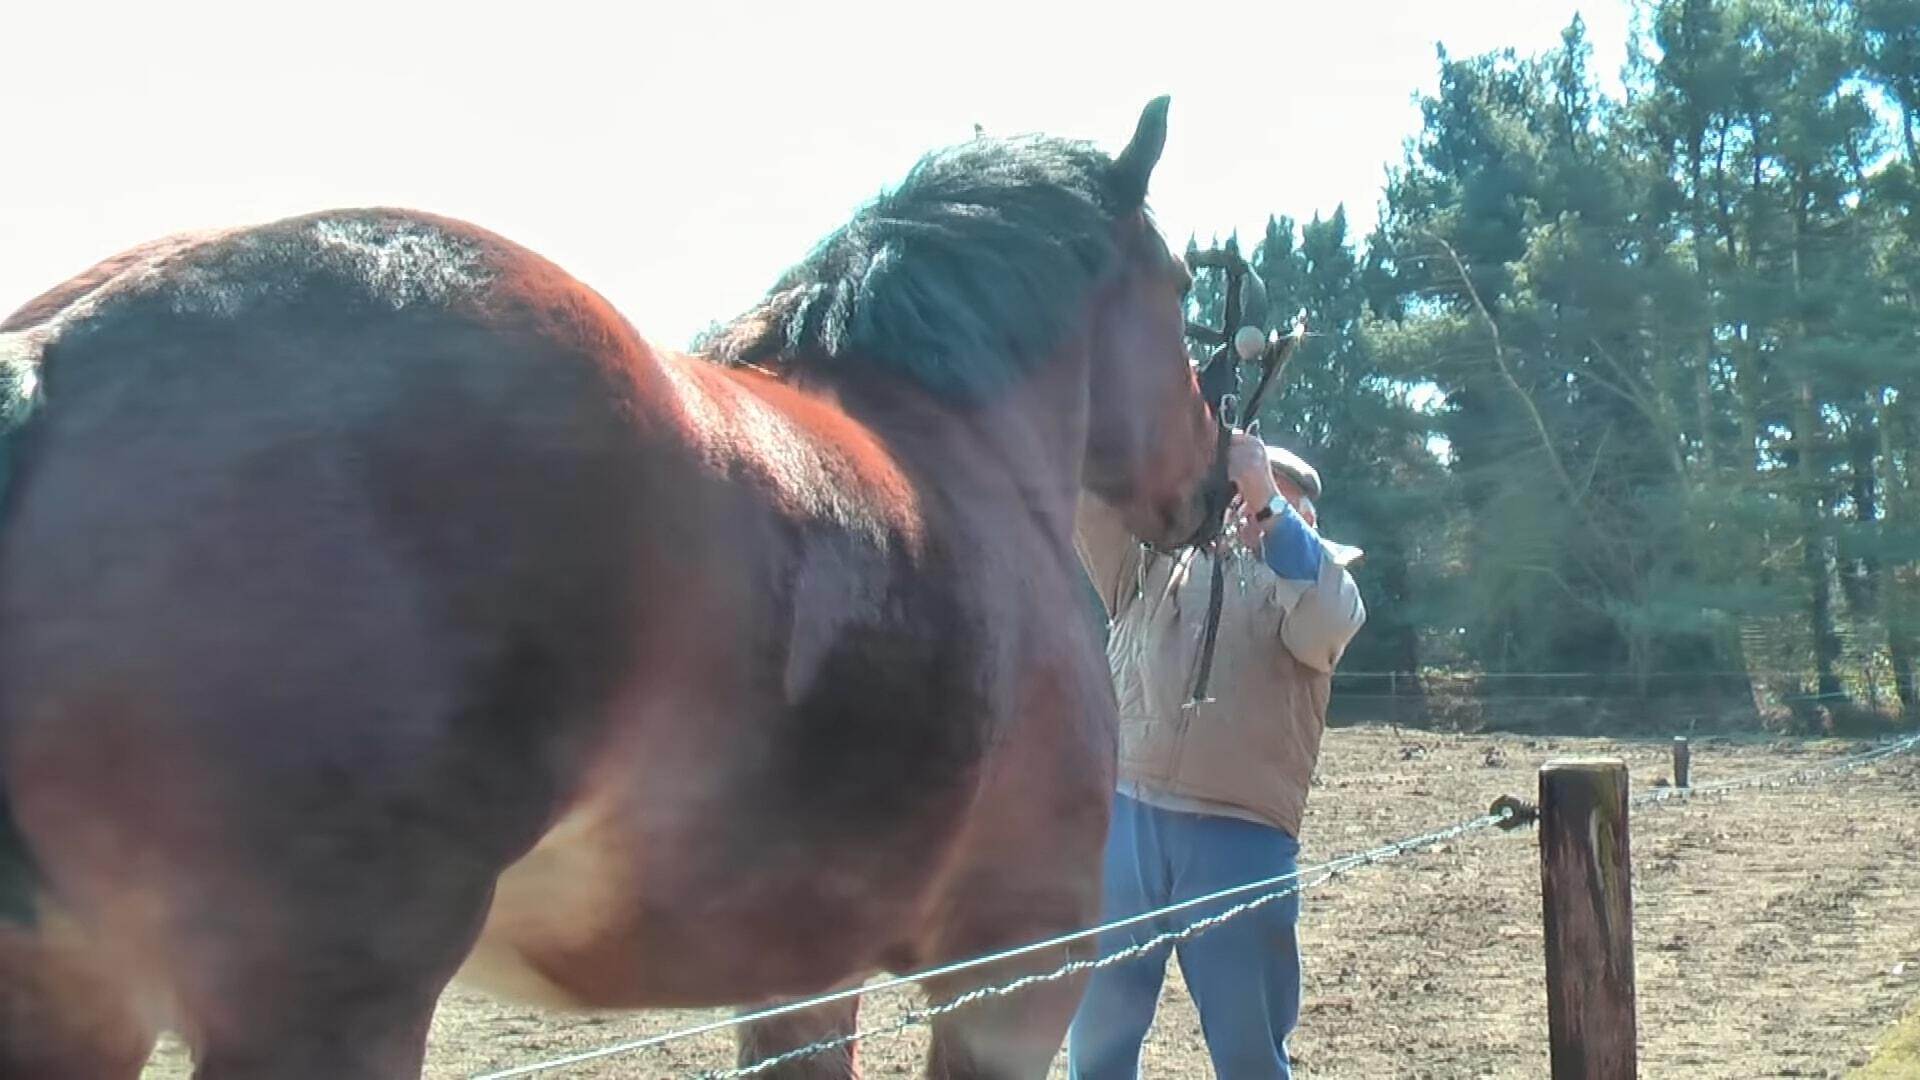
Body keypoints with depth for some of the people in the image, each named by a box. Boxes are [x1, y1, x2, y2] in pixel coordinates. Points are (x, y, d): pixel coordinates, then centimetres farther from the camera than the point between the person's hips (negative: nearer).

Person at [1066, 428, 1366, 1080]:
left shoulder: (1313, 577, 12)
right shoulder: (1155, 560, 18)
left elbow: (1327, 622, -10)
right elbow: (1092, 501, 4)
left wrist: (1267, 502, -16)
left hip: (1239, 836, -2)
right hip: (1121, 817, 2)